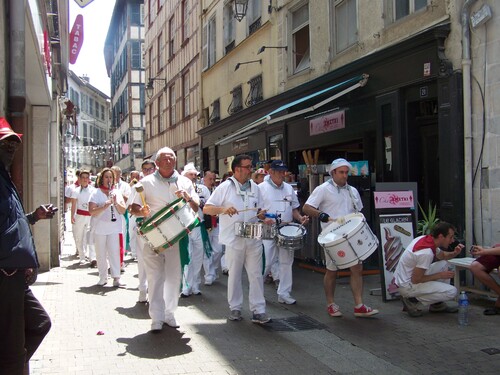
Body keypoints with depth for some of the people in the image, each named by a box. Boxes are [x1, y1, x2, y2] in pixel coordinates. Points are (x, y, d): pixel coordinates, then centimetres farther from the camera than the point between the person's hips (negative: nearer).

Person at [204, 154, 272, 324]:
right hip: (234, 239, -3)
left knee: (256, 274, 1)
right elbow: (206, 209, -7)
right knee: (234, 275, 8)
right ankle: (235, 308, 21)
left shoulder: (255, 187, 9)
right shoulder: (225, 187, -4)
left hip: (254, 239, 3)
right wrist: (224, 209, -25)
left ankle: (258, 310, 6)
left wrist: (263, 216, -7)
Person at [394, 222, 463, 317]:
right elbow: (415, 280, -24)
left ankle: (437, 304, 16)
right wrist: (440, 275, -13)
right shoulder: (426, 252, -28)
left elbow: (442, 256, 21)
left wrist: (454, 253, -1)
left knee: (444, 264, 15)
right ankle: (413, 301, -3)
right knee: (451, 292, -14)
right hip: (407, 286, -10)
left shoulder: (425, 238, 1)